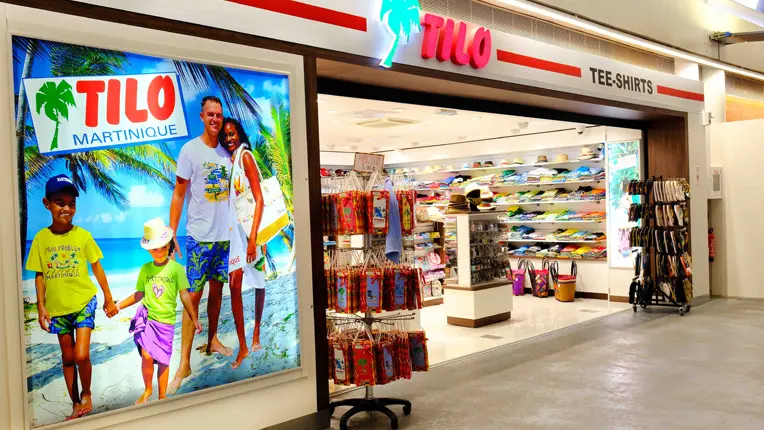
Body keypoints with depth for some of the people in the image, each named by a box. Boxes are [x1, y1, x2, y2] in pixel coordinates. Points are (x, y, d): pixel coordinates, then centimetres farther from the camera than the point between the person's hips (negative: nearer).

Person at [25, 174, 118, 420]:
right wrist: (41, 307, -2)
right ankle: (75, 404, 26)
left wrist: (108, 299, 2)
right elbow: (39, 275, 2)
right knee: (68, 358, 12)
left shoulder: (82, 235, -8)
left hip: (84, 302, -2)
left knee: (82, 355, -10)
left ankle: (86, 394, 17)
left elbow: (97, 267, 0)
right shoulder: (41, 238, -4)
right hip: (57, 307, 2)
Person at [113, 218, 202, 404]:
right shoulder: (145, 268, 5)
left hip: (166, 321, -1)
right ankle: (147, 390, 13)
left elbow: (184, 295, -3)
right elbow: (138, 295, 14)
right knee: (147, 355, -12)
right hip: (146, 317, 1)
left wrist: (194, 319, -4)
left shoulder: (176, 268, -4)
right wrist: (119, 306, 10)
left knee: (163, 360, 6)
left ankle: (162, 396, 22)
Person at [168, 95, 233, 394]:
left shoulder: (227, 152, 9)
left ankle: (212, 339, 31)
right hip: (200, 236, -5)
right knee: (193, 295, -4)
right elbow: (178, 195, -5)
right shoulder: (190, 150, -6)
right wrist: (171, 233, -10)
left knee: (217, 289, 14)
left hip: (225, 234, 5)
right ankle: (184, 362, 0)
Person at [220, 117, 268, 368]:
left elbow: (259, 200, -15)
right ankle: (242, 346, 2)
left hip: (251, 225, -5)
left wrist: (253, 237, -21)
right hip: (233, 227, 5)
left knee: (258, 282, 11)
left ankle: (257, 333, 31)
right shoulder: (227, 160, 10)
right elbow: (227, 199, 12)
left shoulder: (245, 156, -9)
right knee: (234, 284, -4)